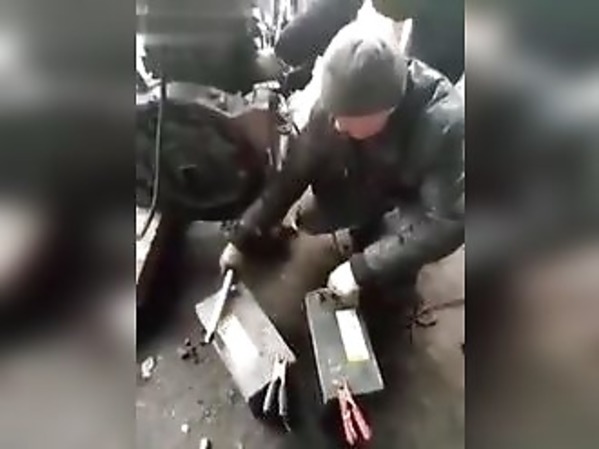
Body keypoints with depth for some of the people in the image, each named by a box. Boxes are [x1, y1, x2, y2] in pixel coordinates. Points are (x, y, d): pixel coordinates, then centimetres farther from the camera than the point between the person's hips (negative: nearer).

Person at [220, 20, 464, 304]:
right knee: (309, 217, -13)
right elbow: (295, 171, -18)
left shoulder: (444, 123, -39)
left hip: (418, 202, -3)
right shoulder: (337, 106, -27)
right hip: (370, 184, 4)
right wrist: (243, 236, -18)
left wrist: (362, 268, -39)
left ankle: (398, 276, 4)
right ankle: (366, 228, 16)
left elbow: (447, 224, -38)